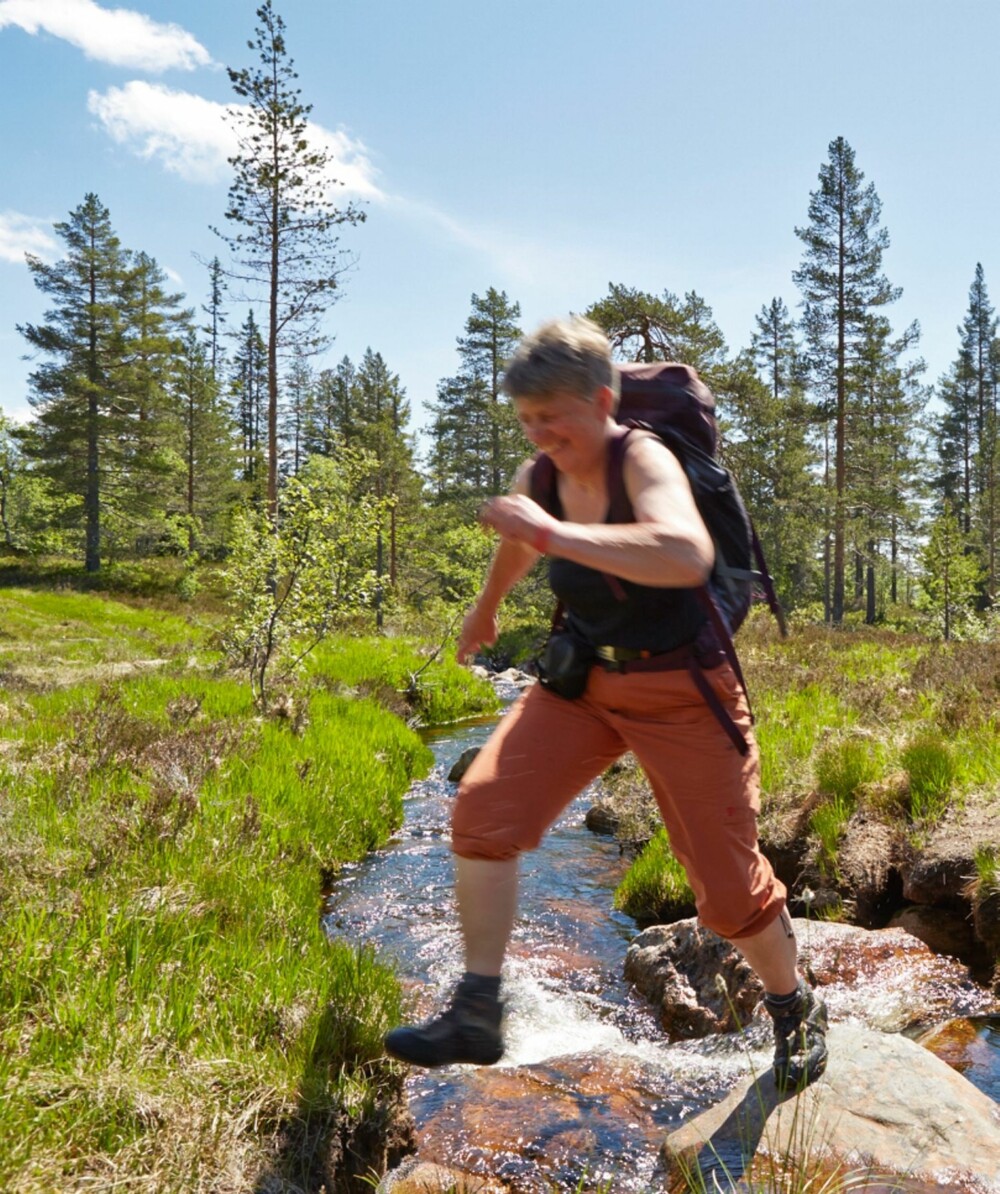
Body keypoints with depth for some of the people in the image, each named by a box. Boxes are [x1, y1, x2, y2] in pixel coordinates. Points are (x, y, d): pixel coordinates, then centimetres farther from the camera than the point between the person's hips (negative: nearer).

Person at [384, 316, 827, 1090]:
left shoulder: (644, 461, -21)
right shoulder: (539, 481, -1)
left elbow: (688, 556, -44)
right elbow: (520, 542, 24)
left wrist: (554, 532, -41)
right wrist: (486, 611, 39)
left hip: (681, 691, -5)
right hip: (584, 678, 6)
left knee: (727, 884, 3)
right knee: (484, 808, -13)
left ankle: (797, 1010, 35)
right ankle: (476, 1017, 0)